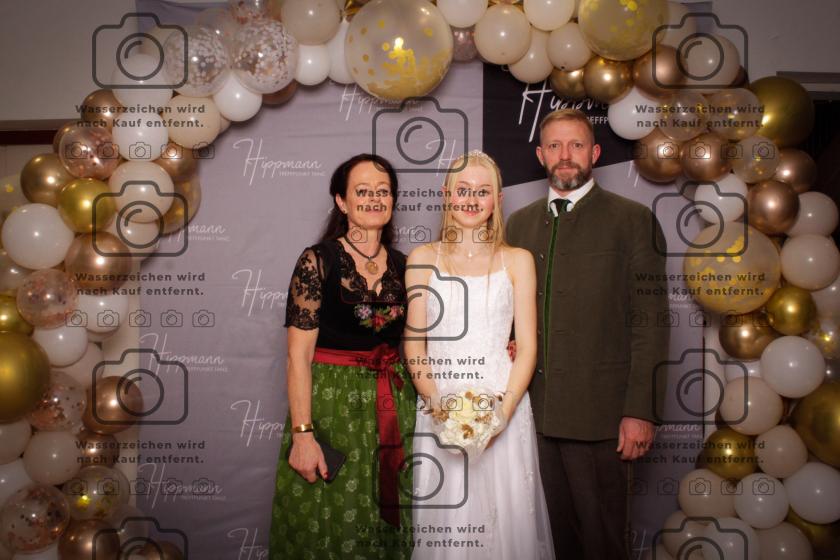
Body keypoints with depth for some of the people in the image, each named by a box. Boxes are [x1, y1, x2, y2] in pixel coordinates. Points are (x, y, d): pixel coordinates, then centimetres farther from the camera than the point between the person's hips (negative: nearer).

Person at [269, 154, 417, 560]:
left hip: (393, 408, 5)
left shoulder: (403, 266, 5)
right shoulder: (318, 261, -9)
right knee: (328, 527, 6)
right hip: (330, 403, -4)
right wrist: (302, 434, -19)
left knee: (384, 525, 14)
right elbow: (298, 355, -13)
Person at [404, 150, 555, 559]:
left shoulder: (517, 260, 5)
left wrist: (503, 410, -13)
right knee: (443, 520, 9)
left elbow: (527, 347, 1)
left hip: (504, 408, 0)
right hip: (439, 411, 0)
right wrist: (438, 404, -12)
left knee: (505, 516, 8)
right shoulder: (422, 259, 5)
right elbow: (413, 346, 2)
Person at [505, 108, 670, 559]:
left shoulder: (633, 220, -3)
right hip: (536, 411, 4)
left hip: (599, 413, -4)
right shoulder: (519, 223, 12)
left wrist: (640, 411, -12)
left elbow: (649, 321, -7)